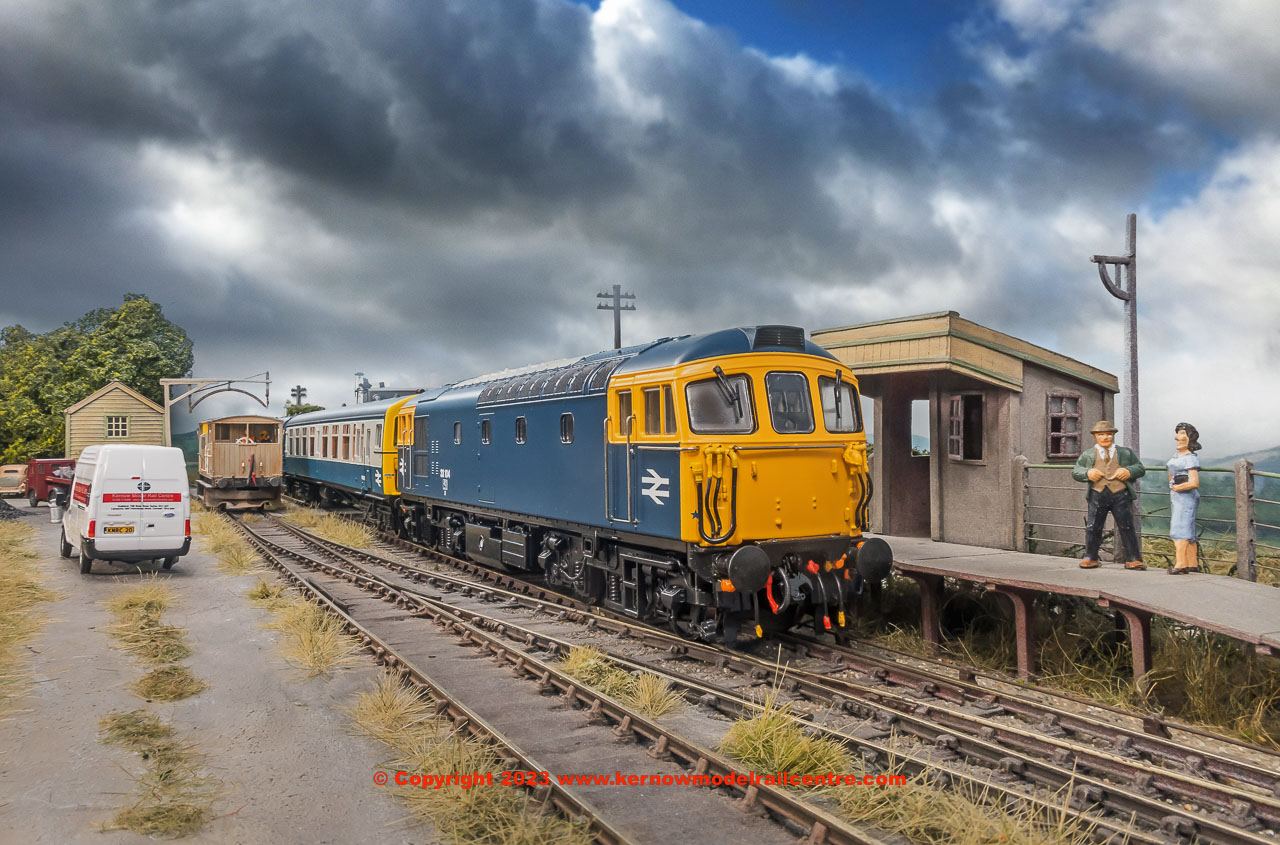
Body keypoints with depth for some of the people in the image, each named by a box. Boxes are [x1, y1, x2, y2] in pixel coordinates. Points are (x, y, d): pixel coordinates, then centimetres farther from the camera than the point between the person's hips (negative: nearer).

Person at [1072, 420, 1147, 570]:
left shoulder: (1126, 453, 14)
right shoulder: (1087, 455, 12)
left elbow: (1141, 468, 13)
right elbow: (1075, 472, 9)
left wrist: (1129, 471, -8)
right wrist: (1087, 473, -11)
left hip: (1120, 494, 0)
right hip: (1097, 494, 0)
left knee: (1126, 527, 1)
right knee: (1093, 528, 3)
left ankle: (1133, 559, 8)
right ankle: (1090, 558, 15)